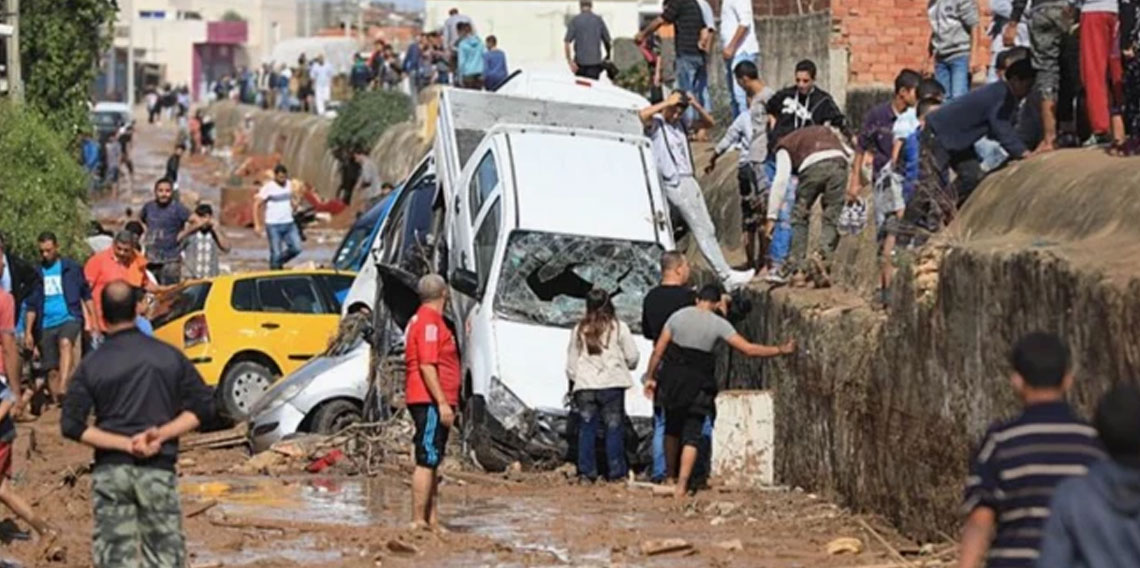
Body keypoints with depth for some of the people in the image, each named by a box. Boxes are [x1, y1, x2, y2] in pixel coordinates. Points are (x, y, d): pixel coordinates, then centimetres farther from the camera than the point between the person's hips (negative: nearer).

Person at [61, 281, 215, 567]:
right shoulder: (169, 356, 3)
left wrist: (124, 444, -9)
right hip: (159, 470, 0)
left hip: (110, 472, 0)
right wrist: (162, 434, -7)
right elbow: (203, 407, 0)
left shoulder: (91, 365, 0)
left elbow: (72, 425, -7)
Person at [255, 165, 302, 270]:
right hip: (273, 225, -5)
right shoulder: (268, 187, -10)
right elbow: (256, 205, -8)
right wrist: (257, 224, -12)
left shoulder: (289, 184, 6)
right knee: (276, 253, -5)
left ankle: (279, 262, 22)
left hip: (289, 223, 5)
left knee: (296, 249, -2)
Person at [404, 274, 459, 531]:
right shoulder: (429, 321, -14)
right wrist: (442, 403, -23)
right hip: (431, 401, -11)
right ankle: (418, 522, -12)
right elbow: (427, 366, -21)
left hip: (433, 402, 11)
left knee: (432, 462, 12)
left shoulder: (426, 319, 19)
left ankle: (432, 520, 16)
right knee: (426, 461, -10)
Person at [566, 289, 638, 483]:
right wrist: (623, 365, 23)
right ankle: (616, 472, 2)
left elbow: (571, 364, 10)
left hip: (585, 386, 2)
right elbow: (632, 357, 2)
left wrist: (573, 381, 24)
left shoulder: (579, 330, 7)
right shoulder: (619, 328, -1)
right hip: (612, 384, -2)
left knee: (587, 430, 6)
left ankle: (586, 473, 4)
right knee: (614, 428, 3)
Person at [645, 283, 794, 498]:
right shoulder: (718, 324, -7)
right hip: (698, 386, -3)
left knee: (672, 429, 21)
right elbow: (749, 349, -9)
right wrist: (781, 350, 0)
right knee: (691, 435, 2)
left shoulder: (678, 316, 0)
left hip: (672, 379, 3)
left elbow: (658, 350, 0)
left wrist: (651, 377, 10)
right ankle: (681, 486, -6)